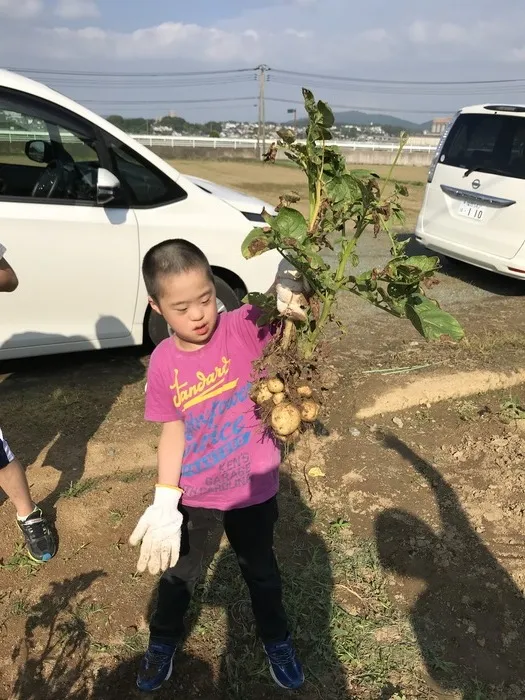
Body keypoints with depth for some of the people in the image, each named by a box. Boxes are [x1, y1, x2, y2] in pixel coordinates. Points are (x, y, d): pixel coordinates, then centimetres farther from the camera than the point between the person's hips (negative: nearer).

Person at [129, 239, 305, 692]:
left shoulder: (245, 328, -22)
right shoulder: (163, 363, -14)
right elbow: (173, 431, -7)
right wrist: (164, 505, -11)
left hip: (253, 490, -1)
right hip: (192, 495, 2)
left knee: (260, 570, 24)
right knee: (177, 573, 25)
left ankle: (277, 639, 54)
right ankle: (163, 640, 56)